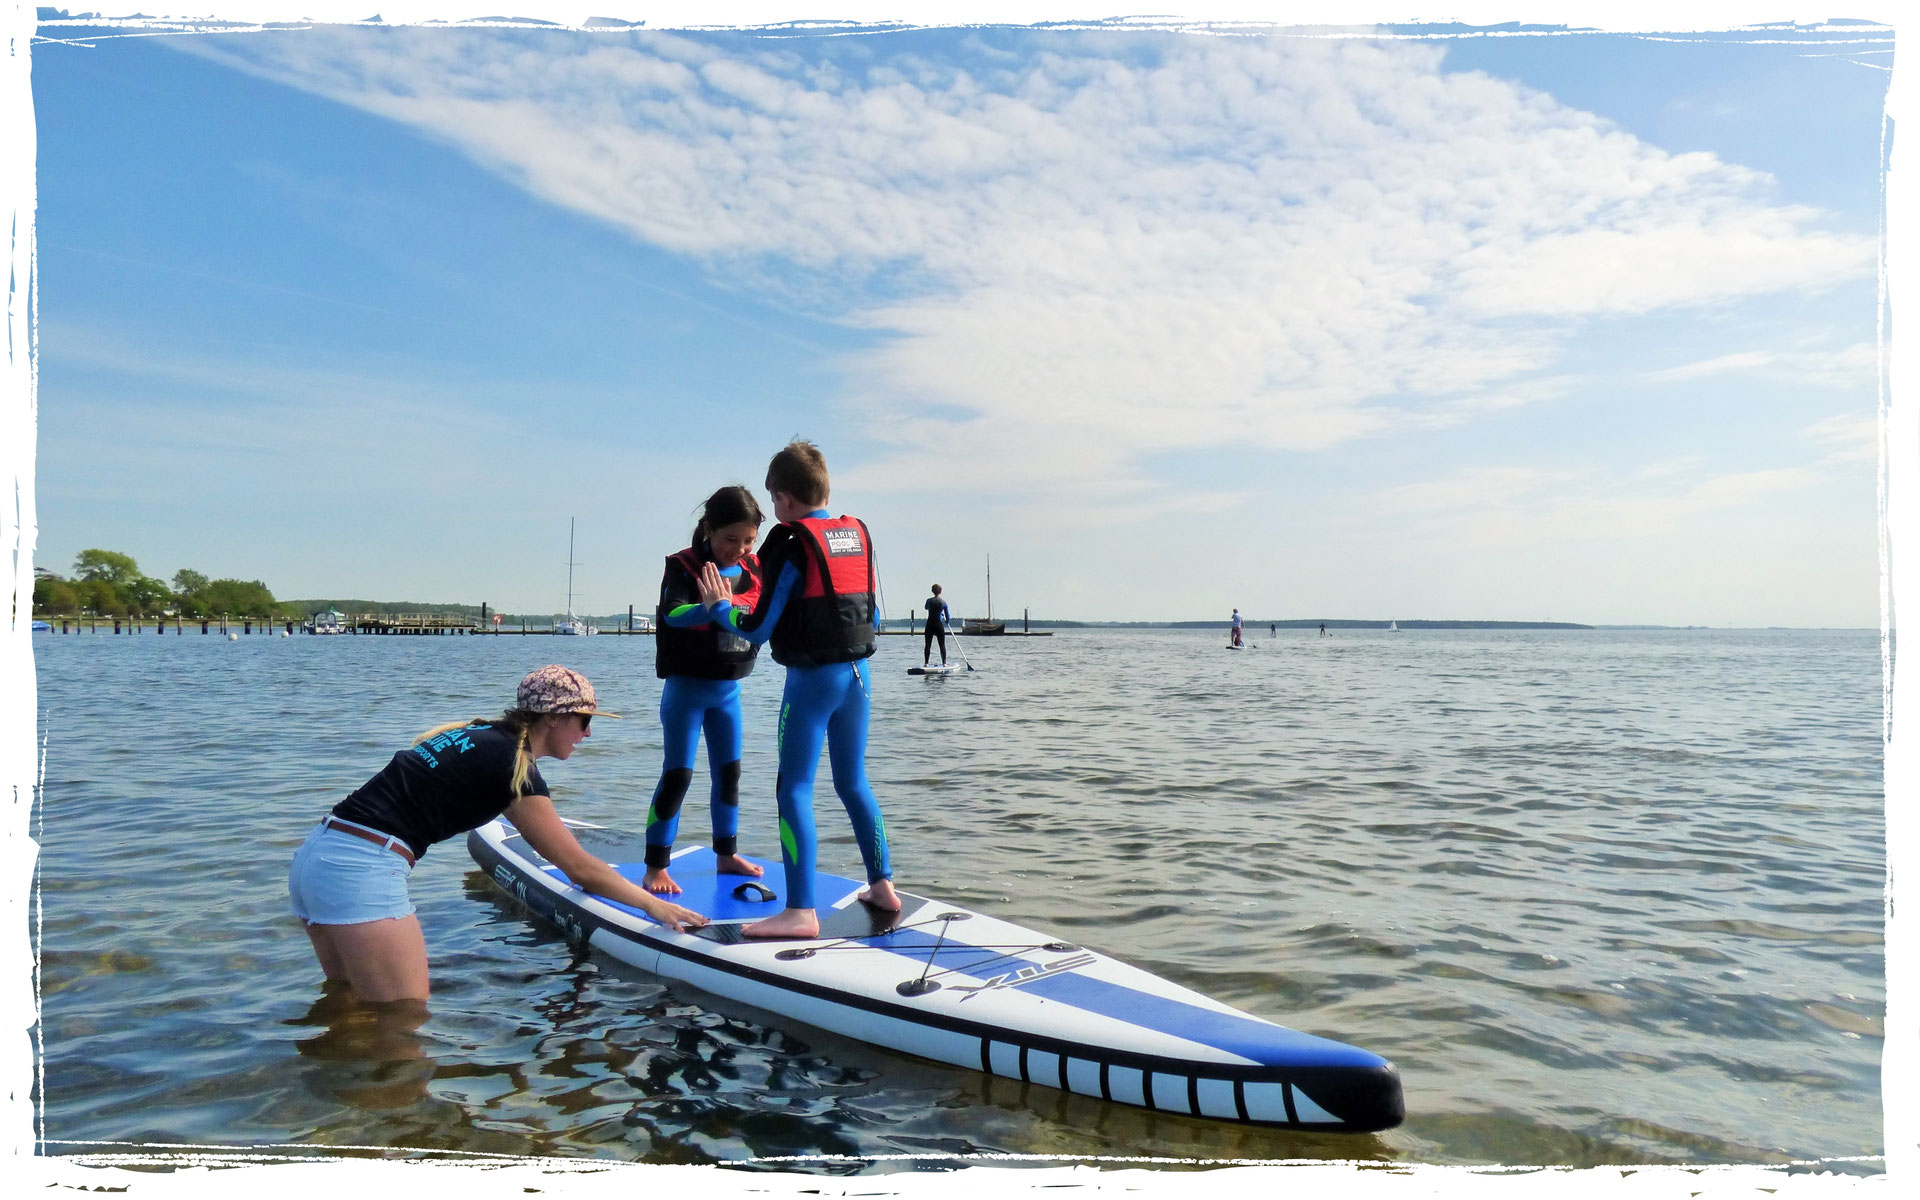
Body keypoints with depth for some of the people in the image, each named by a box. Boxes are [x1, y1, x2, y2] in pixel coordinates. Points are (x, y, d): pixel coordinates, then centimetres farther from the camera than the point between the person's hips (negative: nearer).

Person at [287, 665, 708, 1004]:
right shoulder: (514, 765, -8)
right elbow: (580, 868, -4)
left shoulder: (478, 734, 18)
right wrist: (654, 904, 6)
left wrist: (608, 879, 37)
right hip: (362, 869, -10)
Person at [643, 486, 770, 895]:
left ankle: (726, 854, 27)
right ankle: (655, 868, 2)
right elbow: (672, 614, -31)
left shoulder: (753, 569, 2)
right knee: (677, 774, -6)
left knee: (729, 772, 13)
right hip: (687, 687, -6)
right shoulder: (683, 567, -14)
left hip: (728, 688, 6)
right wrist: (710, 607, -49)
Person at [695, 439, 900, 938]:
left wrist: (720, 605, 7)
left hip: (811, 678, -7)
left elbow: (758, 629, -9)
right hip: (857, 672, 7)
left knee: (795, 790, -3)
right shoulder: (859, 536, 8)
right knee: (853, 784, 18)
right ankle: (882, 885, 24)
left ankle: (800, 912, -5)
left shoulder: (792, 547, -11)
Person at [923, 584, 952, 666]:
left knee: (928, 645, 6)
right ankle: (944, 663, 7)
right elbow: (948, 617, 1)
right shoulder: (943, 602, -5)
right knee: (942, 645, 8)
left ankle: (926, 663, 4)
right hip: (939, 625, -1)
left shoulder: (929, 600, -4)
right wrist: (946, 621, 24)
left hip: (930, 625, 1)